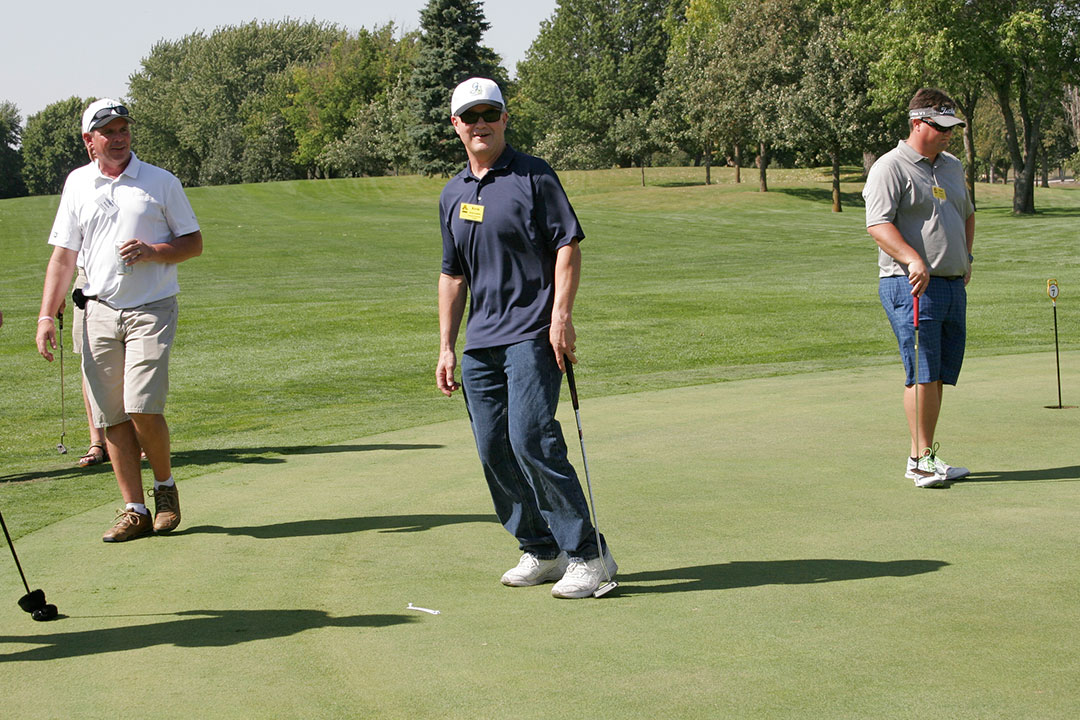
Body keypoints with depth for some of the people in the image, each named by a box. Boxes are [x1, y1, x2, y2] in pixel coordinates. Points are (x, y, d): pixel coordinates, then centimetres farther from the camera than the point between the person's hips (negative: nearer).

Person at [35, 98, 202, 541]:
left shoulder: (161, 182, 4)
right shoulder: (77, 184, 11)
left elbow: (193, 242, 7)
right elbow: (62, 255, 12)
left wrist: (151, 251, -12)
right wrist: (47, 315, 4)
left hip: (151, 309, -3)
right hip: (99, 310, 3)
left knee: (143, 407, -16)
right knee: (111, 416, 0)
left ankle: (165, 486, 8)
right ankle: (134, 510, 6)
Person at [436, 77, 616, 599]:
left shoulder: (534, 176, -2)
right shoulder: (452, 195, 16)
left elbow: (568, 245, -6)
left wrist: (561, 314, -16)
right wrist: (447, 347, 15)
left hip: (531, 335, -7)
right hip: (480, 341, 7)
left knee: (531, 439, -17)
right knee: (493, 449, 4)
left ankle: (587, 553, -10)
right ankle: (540, 551, 16)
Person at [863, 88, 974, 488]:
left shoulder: (952, 166, 20)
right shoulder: (890, 168, -6)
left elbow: (967, 214, 35)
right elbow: (878, 224, -17)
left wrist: (965, 258, 23)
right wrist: (913, 260, -28)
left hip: (953, 285, 8)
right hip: (911, 286, -8)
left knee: (940, 375, 6)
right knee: (923, 372, -12)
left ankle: (923, 459, 11)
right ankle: (922, 458, -10)